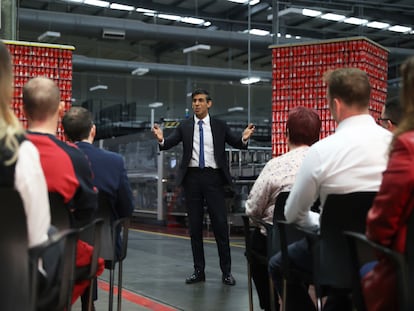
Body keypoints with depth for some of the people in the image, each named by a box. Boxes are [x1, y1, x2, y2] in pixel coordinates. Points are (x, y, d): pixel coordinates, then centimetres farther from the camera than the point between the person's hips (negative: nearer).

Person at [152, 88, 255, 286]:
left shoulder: (219, 126, 6)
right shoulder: (184, 127, 7)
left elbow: (236, 143, -1)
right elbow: (169, 144, -5)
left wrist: (244, 138, -24)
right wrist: (161, 139, -28)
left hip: (213, 177, -1)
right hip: (192, 177, 2)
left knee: (220, 224, -2)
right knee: (195, 226, 7)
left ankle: (226, 271, 7)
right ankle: (199, 271, 16)